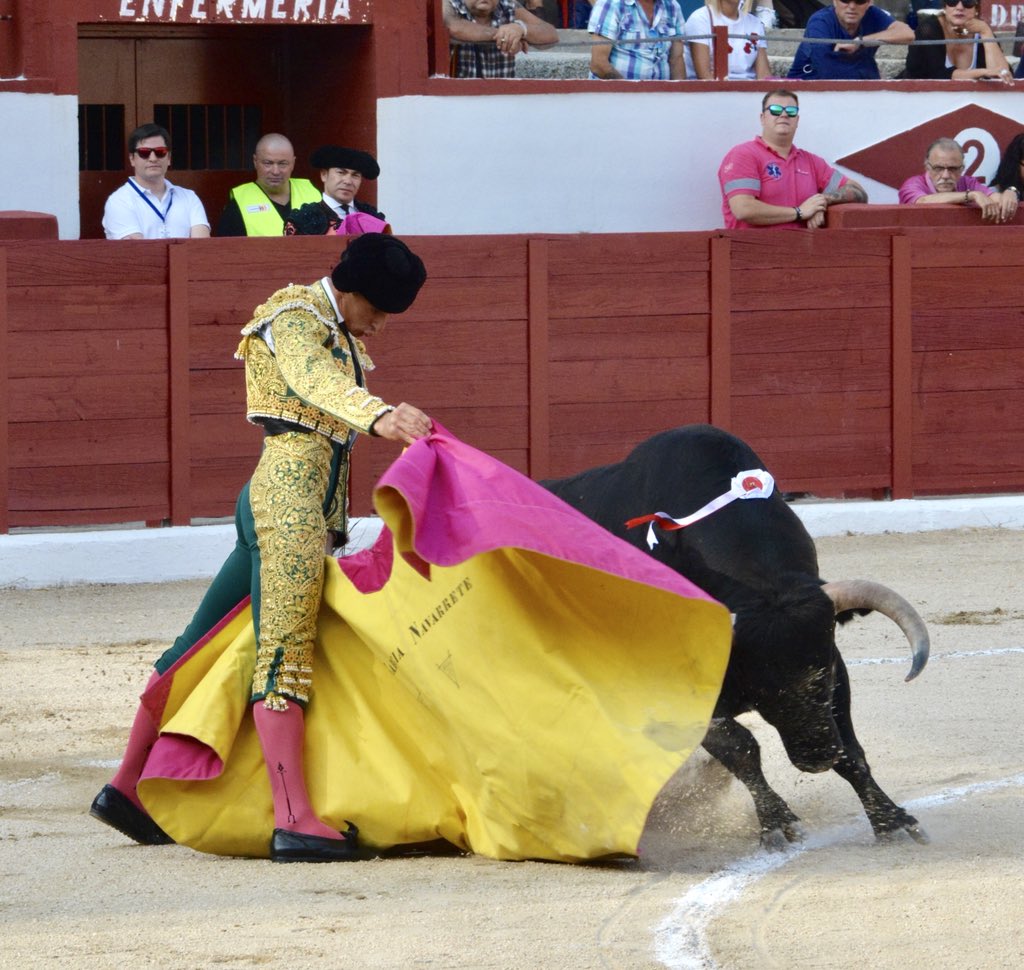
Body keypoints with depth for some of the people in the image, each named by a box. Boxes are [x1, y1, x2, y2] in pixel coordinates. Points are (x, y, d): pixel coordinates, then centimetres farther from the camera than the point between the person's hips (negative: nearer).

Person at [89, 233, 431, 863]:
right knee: (285, 648, -17)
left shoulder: (346, 336, 21)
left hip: (311, 502, 10)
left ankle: (128, 787, 17)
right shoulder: (296, 321, -9)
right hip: (289, 488, -10)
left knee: (205, 644, 12)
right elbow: (314, 381, -31)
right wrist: (378, 416, -50)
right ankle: (294, 819, -26)